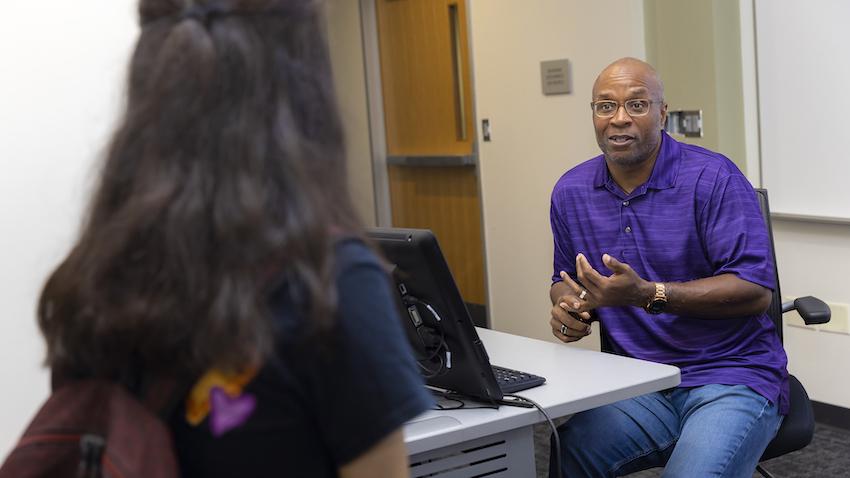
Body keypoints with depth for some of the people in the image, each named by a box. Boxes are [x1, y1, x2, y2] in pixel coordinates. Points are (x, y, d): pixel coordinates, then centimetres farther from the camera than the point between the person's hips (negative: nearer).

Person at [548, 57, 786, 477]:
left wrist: (648, 294, -23)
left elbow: (756, 290, -14)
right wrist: (568, 305, -1)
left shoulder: (713, 178, -8)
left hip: (730, 377, -3)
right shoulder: (571, 192, 9)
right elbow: (565, 279, 24)